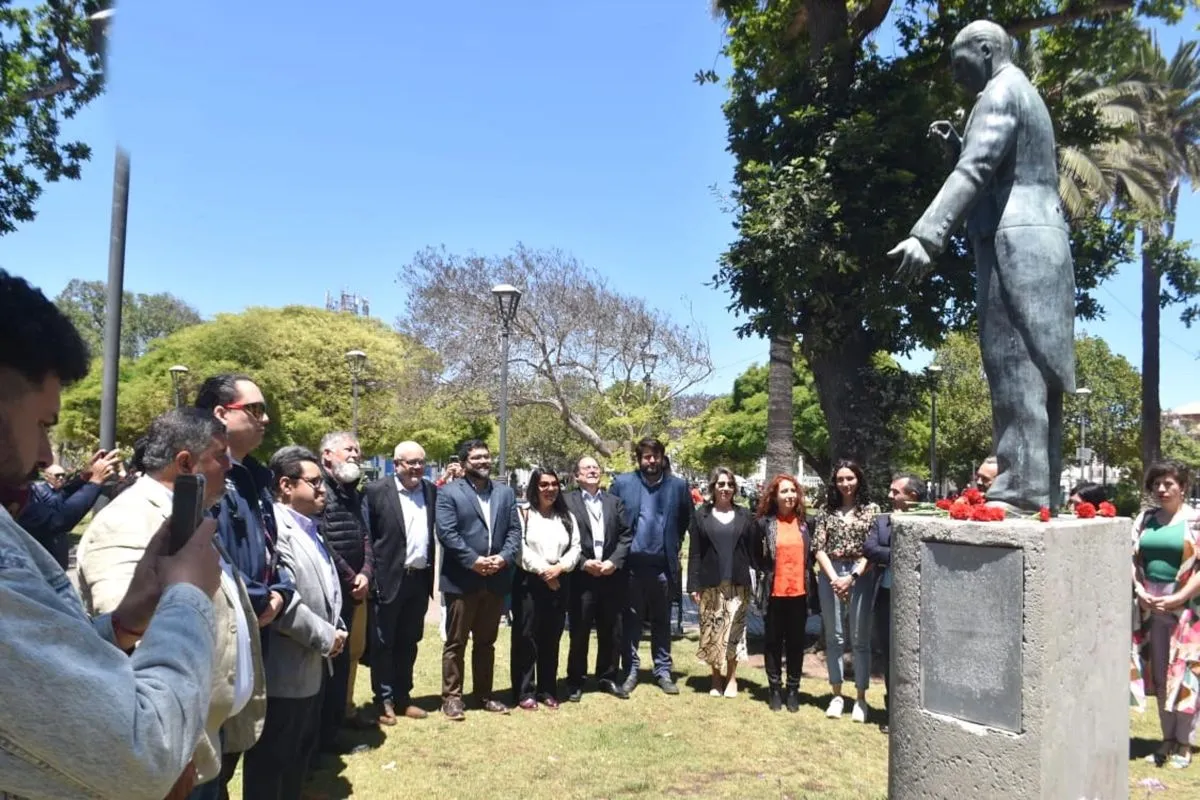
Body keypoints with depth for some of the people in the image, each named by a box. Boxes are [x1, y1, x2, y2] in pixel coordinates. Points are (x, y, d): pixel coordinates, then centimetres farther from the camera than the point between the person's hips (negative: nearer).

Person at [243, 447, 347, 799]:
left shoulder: (310, 528, 13)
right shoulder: (274, 529, -19)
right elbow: (280, 599, -27)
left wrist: (335, 629, 4)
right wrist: (325, 637, -18)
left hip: (311, 666, 10)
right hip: (285, 671, -10)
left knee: (300, 757, 21)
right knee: (271, 762, 5)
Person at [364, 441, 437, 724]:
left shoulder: (431, 491, 7)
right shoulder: (376, 491, -7)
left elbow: (437, 534, 9)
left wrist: (432, 575, 3)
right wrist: (371, 576, -11)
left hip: (420, 579, 5)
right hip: (389, 579, -4)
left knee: (408, 643, 15)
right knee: (383, 644, 6)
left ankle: (402, 698, 26)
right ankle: (384, 701, 18)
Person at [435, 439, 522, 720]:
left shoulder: (505, 492, 12)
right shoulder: (449, 493, -4)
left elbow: (514, 530, 7)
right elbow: (446, 533, -13)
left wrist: (504, 557, -10)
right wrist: (474, 561, -18)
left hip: (496, 580, 5)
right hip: (461, 580, -4)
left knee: (486, 642, 15)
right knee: (455, 642, 5)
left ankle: (484, 694, 25)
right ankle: (452, 696, 15)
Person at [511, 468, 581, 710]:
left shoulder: (567, 517, 13)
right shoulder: (524, 513, -1)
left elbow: (575, 548, 6)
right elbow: (520, 548, -11)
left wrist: (559, 567, -11)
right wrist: (542, 569, -14)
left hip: (558, 582, 4)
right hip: (529, 582, -4)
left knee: (551, 638, 10)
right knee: (525, 637, -1)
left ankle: (548, 690, 19)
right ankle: (525, 692, 7)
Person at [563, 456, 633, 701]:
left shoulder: (615, 502, 13)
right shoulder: (567, 501, 0)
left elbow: (626, 535, 6)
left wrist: (614, 561, -7)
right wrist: (583, 562, -13)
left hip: (612, 576, 3)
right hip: (581, 576, -3)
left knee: (612, 631, 9)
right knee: (579, 631, 4)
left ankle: (609, 678, 23)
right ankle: (575, 681, 16)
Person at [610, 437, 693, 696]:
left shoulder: (678, 485, 2)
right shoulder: (622, 483, 0)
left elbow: (687, 520, 13)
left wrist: (676, 544, 8)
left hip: (663, 564, 1)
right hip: (632, 563, -1)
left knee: (662, 621, 11)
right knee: (631, 620, 7)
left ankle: (663, 671, 21)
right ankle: (630, 670, 17)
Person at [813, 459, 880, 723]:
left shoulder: (871, 510, 3)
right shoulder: (827, 511, 8)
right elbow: (819, 548, 3)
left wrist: (852, 577, -11)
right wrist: (833, 577, -9)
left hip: (861, 576, -2)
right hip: (830, 576, 2)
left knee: (860, 639, 2)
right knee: (834, 637, 8)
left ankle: (861, 698, 12)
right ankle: (837, 695, 18)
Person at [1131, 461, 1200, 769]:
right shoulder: (1145, 519, 8)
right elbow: (1133, 559, 9)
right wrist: (1140, 591, -6)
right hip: (1151, 608, 4)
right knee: (1159, 674, 10)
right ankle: (1167, 738, 21)